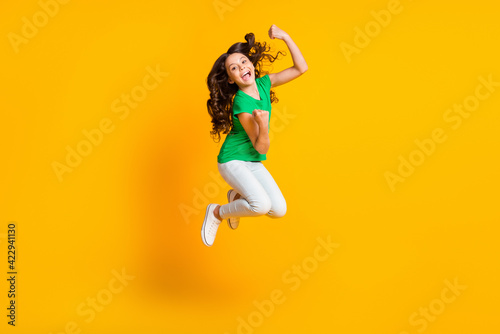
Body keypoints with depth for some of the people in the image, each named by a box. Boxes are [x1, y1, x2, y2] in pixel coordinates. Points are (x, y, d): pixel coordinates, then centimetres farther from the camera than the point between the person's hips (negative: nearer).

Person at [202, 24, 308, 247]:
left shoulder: (263, 83, -6)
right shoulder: (242, 105, -26)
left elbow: (301, 68, -4)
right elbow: (262, 147, -21)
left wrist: (286, 38, -12)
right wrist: (263, 126, -41)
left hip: (253, 163, 7)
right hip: (232, 161, -7)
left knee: (279, 210, -4)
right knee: (262, 205, -27)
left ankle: (237, 196, 22)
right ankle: (217, 213, -2)